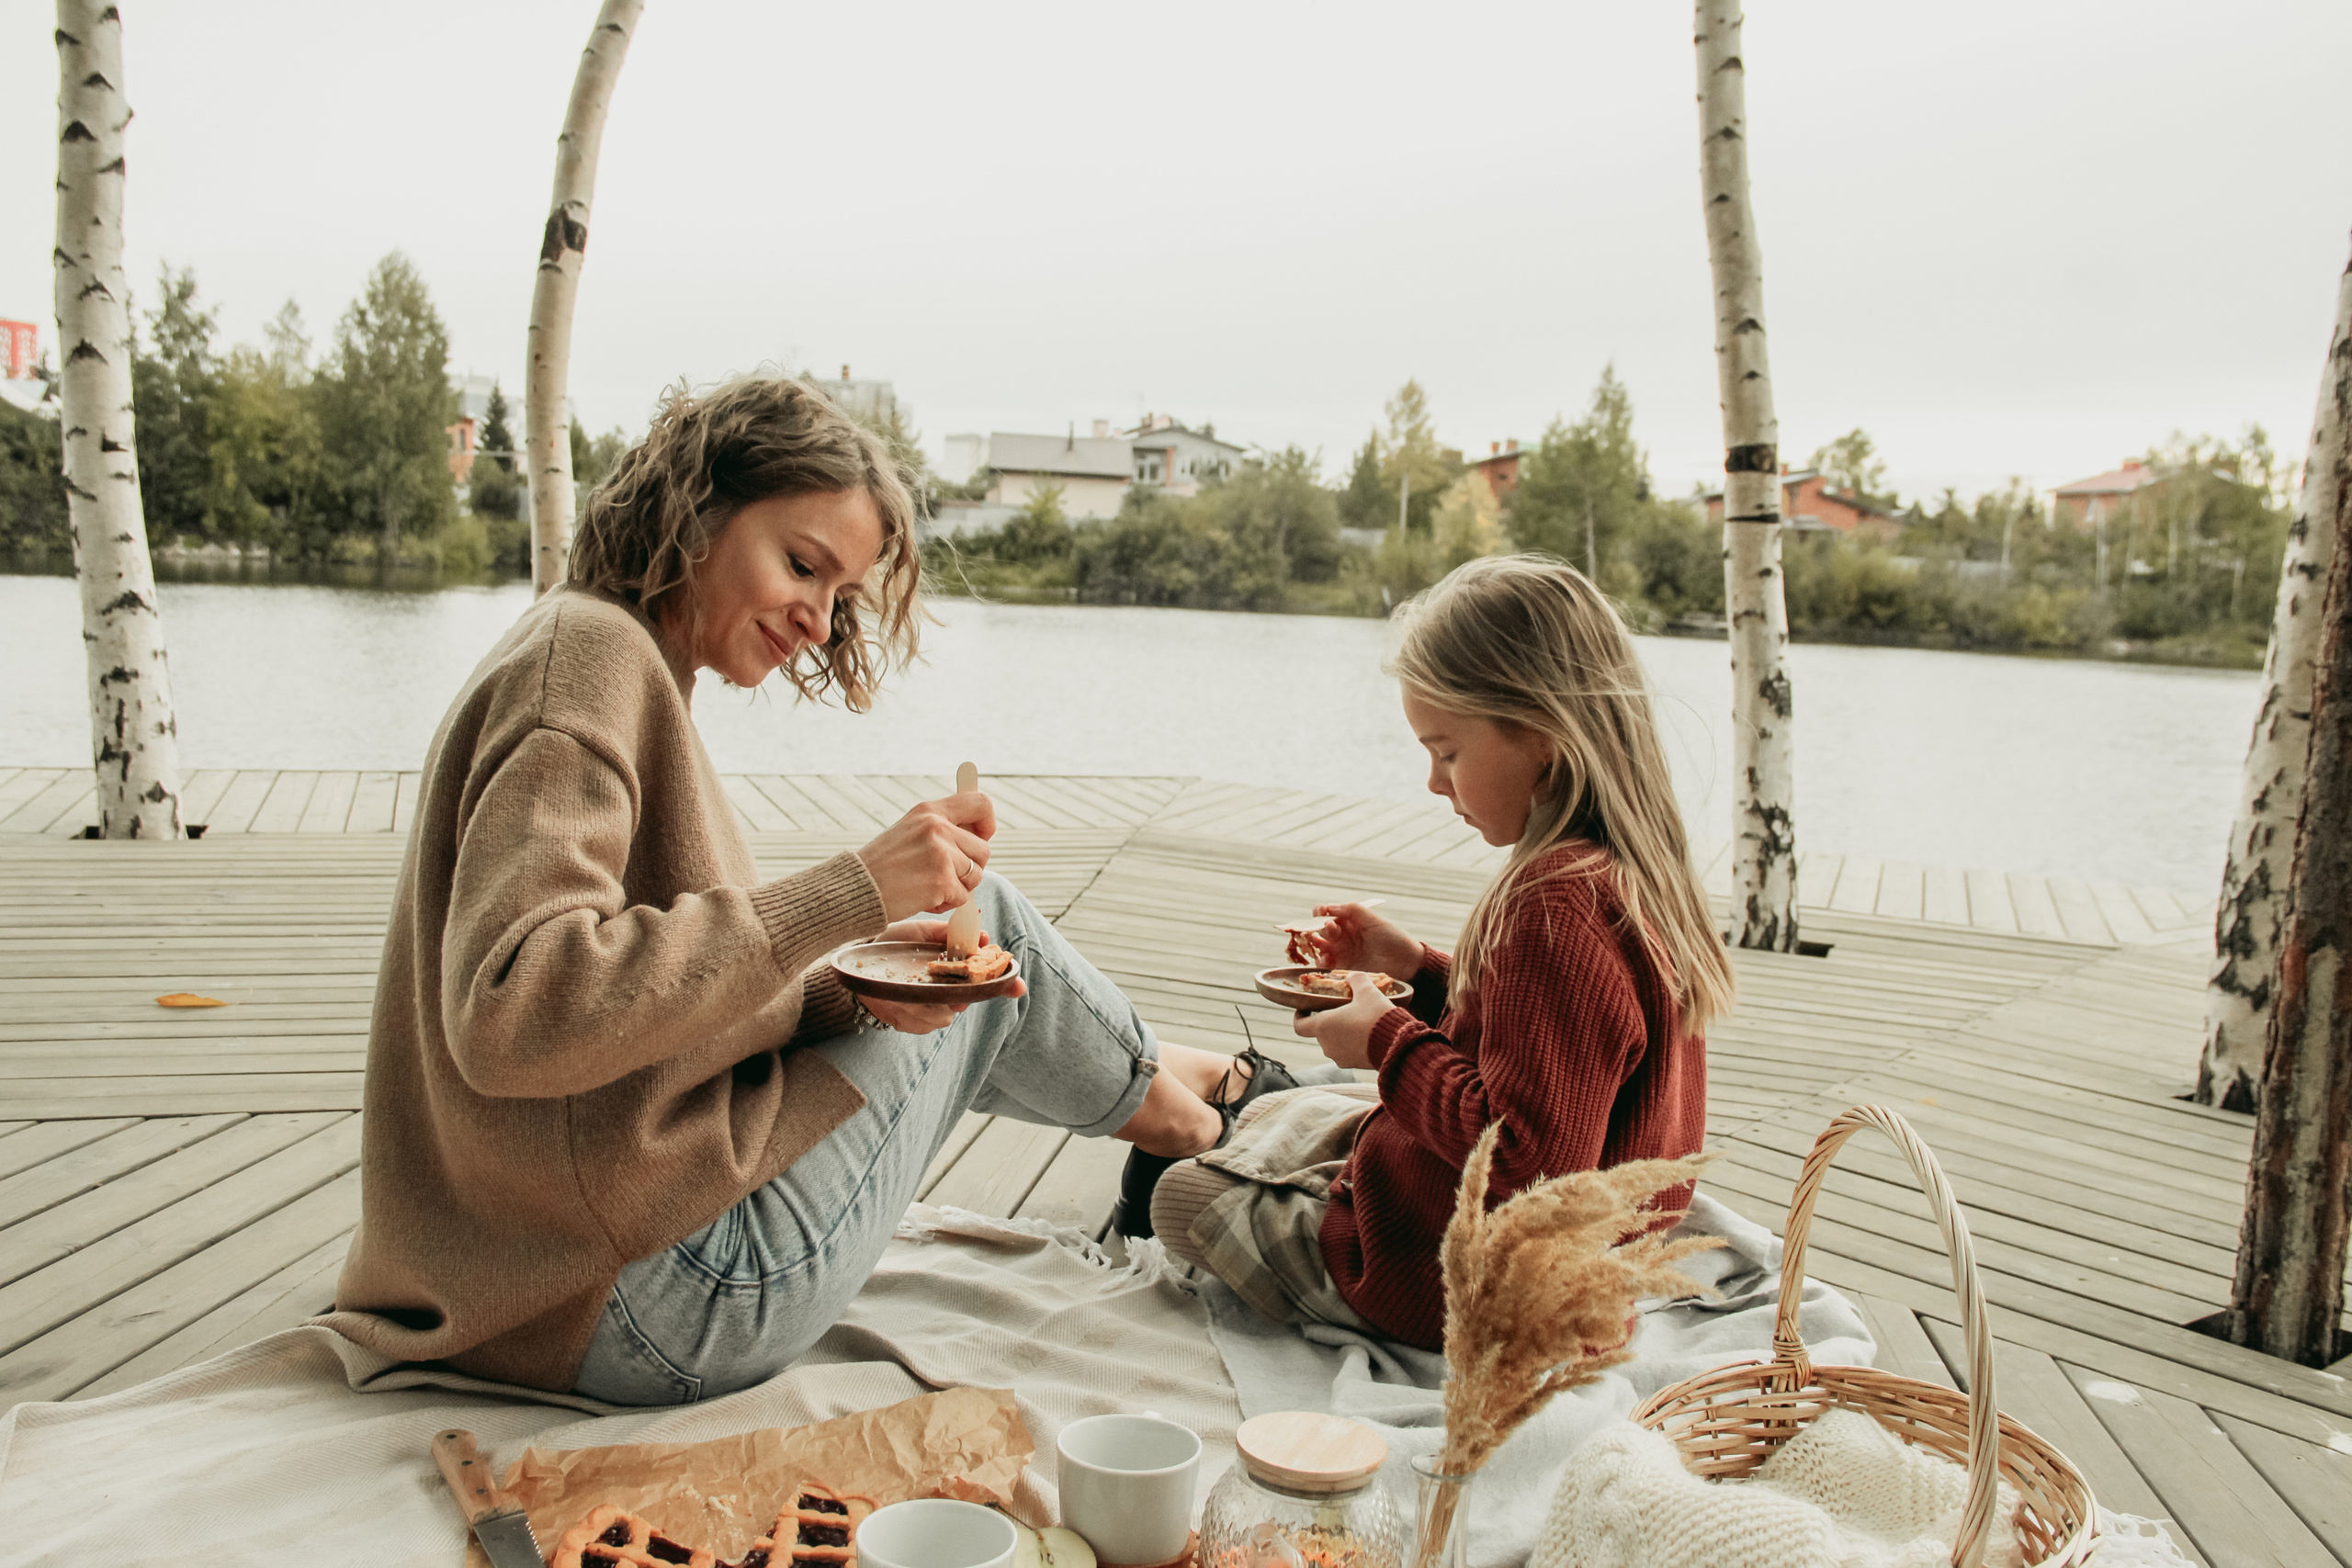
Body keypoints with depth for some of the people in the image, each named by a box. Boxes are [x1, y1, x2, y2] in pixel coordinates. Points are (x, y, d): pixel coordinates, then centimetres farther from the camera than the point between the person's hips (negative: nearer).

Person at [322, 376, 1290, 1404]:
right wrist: (848, 895, -28)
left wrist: (852, 988, -7)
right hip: (671, 1316, -9)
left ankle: (1146, 1090, 46)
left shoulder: (623, 666, 12)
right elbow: (511, 1018, -29)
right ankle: (1154, 1100, 32)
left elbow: (666, 1005, 10)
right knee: (981, 911, 4)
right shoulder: (589, 653, -16)